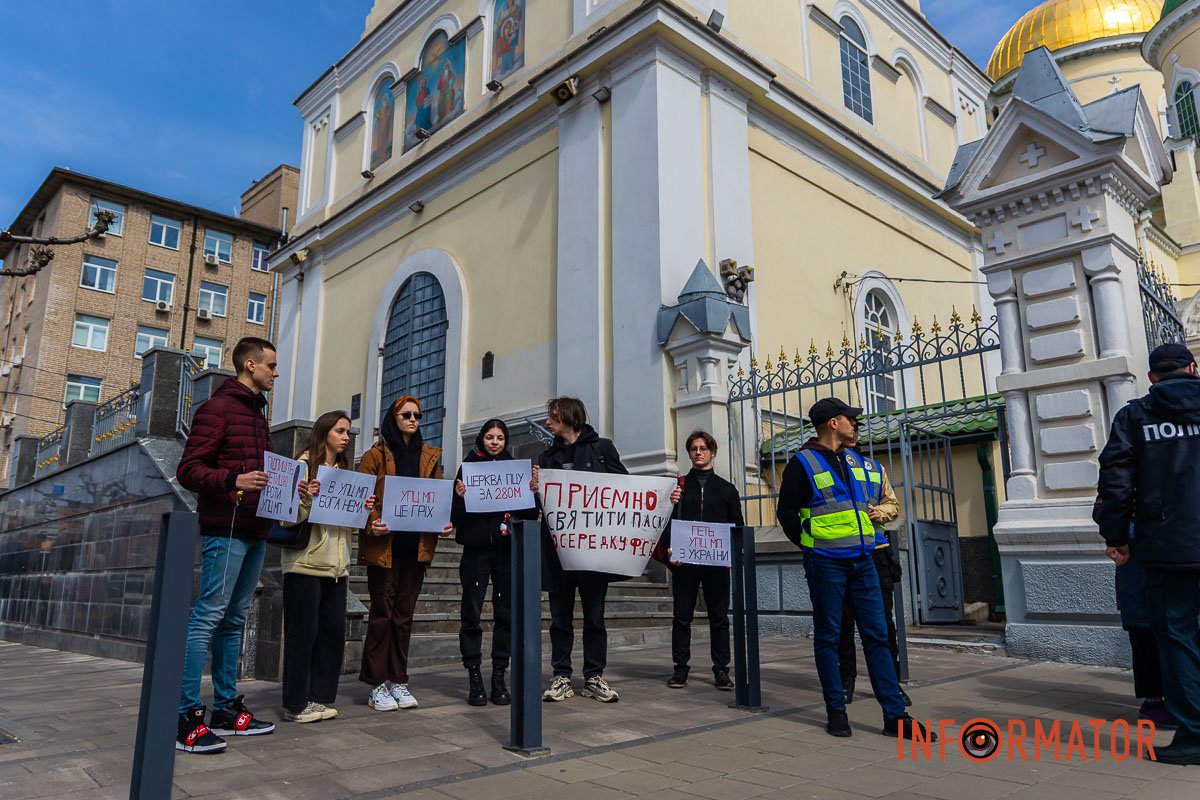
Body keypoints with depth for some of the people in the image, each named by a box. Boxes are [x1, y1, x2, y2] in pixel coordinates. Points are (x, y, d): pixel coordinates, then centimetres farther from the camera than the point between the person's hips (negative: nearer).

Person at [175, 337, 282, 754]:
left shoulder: (257, 415, 22)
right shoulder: (217, 408, -5)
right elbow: (188, 470, -12)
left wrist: (289, 486, 12)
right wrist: (233, 480, -26)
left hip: (254, 531, 9)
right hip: (225, 529, -9)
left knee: (233, 620, 12)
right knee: (208, 616, -8)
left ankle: (226, 709, 18)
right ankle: (184, 718, -1)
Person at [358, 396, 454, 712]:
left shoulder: (430, 456, 14)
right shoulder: (376, 455, 2)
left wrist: (445, 522, -6)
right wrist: (371, 524, -21)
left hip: (417, 545, 4)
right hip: (384, 544, -4)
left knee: (404, 614, 9)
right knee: (382, 612, 0)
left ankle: (397, 680, 18)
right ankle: (377, 685, 9)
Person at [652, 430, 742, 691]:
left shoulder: (726, 489, 12)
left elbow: (737, 525, 11)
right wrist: (669, 548, -10)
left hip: (717, 563, 0)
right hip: (683, 561, 0)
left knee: (719, 617, 5)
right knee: (681, 617, 3)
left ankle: (721, 669, 13)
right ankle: (680, 668, 13)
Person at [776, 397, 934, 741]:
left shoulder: (859, 463, 14)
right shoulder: (803, 463, -5)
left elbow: (883, 503, 26)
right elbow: (786, 511, -3)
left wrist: (870, 538, 16)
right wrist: (809, 545, -2)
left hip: (862, 560, 6)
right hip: (827, 563, -6)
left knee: (877, 635, 5)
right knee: (828, 637, 4)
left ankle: (895, 715, 9)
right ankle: (836, 712, 13)